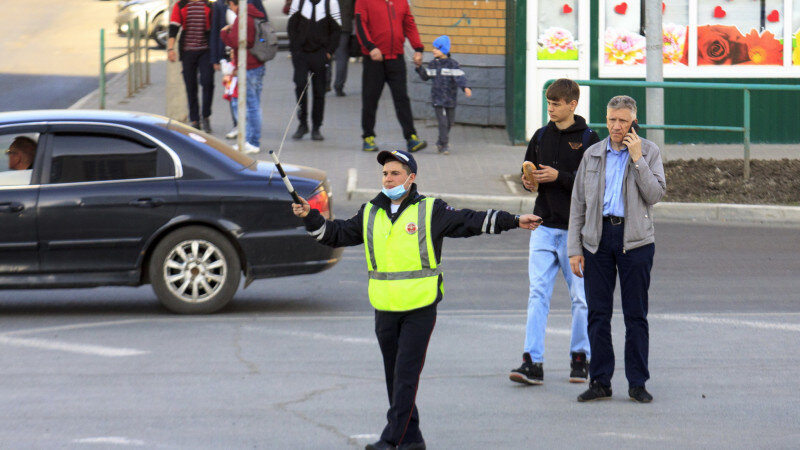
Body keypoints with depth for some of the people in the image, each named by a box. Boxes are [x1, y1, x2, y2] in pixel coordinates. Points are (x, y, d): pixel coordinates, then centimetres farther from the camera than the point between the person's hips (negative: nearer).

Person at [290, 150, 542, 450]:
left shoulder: (430, 210, -1)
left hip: (420, 309, -5)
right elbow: (337, 234, 19)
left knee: (406, 374, -10)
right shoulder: (370, 213, 11)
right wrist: (310, 217, 6)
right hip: (385, 310, 5)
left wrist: (514, 221, -7)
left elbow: (471, 222, -1)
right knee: (394, 377, 9)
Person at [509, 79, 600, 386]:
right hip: (544, 225, 3)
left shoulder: (588, 139, -4)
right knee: (537, 294, -5)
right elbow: (528, 172, 19)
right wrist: (529, 181, -4)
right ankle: (532, 362, -9)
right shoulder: (541, 137, 10)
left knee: (580, 297, 5)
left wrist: (559, 177, -18)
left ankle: (581, 357, 19)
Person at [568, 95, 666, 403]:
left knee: (636, 314, 1)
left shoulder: (649, 152, 4)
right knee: (598, 313, 2)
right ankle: (600, 381, 8)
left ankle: (637, 383, 7)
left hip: (635, 240, -2)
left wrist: (637, 158, -13)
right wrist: (574, 249, 5)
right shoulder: (592, 155, 10)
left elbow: (656, 194, -8)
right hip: (597, 238, 2)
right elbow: (578, 203, 11)